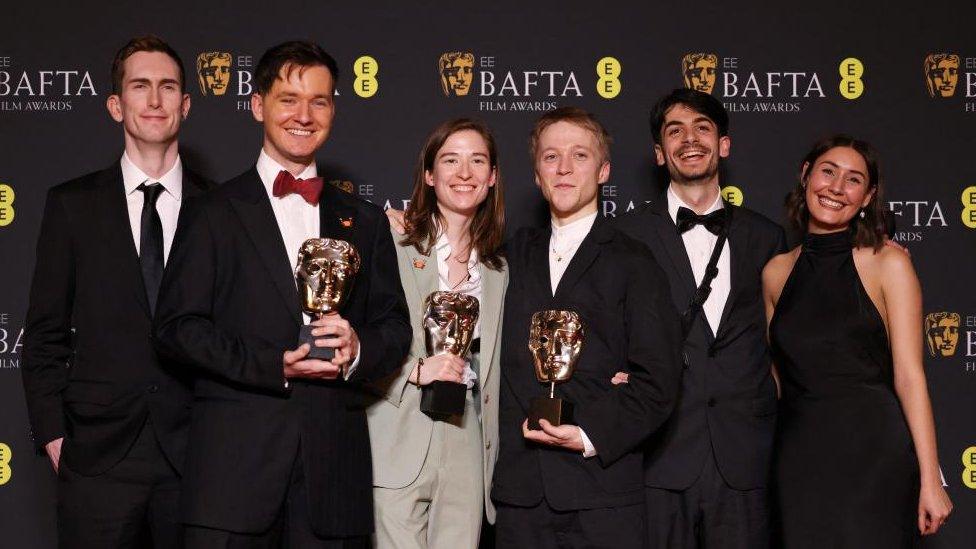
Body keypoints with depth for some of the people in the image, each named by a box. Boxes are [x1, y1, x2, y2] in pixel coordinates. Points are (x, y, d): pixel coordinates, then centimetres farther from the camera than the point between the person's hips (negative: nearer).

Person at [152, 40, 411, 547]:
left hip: (333, 463, 3)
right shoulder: (217, 211, 5)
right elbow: (175, 326, -3)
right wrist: (275, 366, -13)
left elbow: (395, 328, 15)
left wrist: (358, 349, -8)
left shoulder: (364, 221, 16)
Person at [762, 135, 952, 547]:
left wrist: (930, 481, -11)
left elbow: (908, 375, -7)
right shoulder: (777, 272, 8)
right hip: (799, 457, 3)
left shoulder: (887, 263, -3)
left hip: (873, 452, -3)